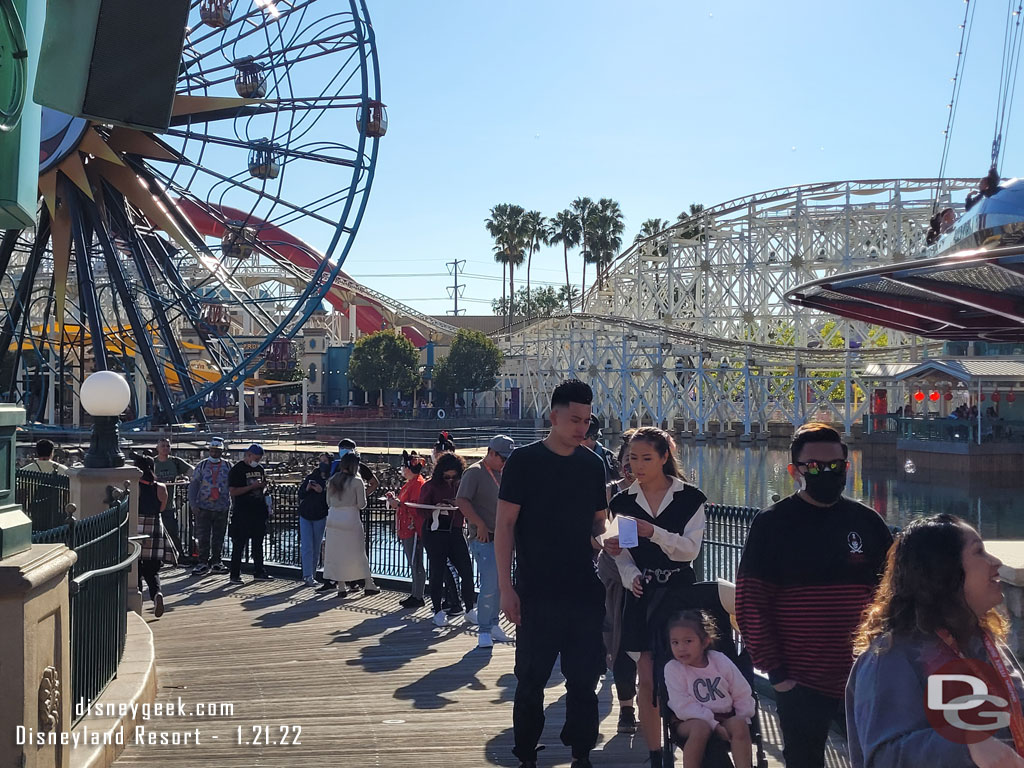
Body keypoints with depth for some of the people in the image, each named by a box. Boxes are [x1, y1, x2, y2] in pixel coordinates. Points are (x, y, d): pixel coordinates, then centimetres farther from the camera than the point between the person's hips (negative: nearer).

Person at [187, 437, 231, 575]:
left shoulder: (228, 467, 8)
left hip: (222, 508, 1)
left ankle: (217, 561, 15)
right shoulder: (201, 466, 5)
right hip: (203, 507, -1)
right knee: (203, 537, -2)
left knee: (219, 537, 5)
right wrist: (193, 504, -5)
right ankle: (203, 563, 6)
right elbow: (193, 485, 4)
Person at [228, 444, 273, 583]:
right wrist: (252, 486, -19)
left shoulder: (260, 468, 13)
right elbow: (233, 491, -15)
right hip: (242, 513, -7)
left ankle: (259, 571, 22)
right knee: (239, 544, -3)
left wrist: (263, 487, 5)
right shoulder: (237, 470, -8)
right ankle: (234, 574, 2)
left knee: (258, 543, 13)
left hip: (259, 511, 7)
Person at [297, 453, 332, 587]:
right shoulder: (311, 476, 7)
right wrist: (307, 489, -10)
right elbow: (300, 494, 8)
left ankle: (312, 574, 17)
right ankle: (308, 576, -8)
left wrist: (322, 491, -21)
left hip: (320, 517, -2)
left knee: (316, 548, 7)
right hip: (305, 516, 2)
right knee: (307, 547, -5)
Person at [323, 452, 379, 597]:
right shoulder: (356, 481, -9)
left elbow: (328, 502, 13)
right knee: (358, 553, 5)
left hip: (333, 518, 5)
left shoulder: (332, 480, 7)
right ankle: (369, 585, 13)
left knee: (337, 553, 9)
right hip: (351, 520, -5)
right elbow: (361, 504, -8)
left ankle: (341, 587, 11)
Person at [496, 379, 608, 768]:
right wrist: (506, 587, -12)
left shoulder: (592, 464, 8)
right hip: (537, 592, -4)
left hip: (585, 590, 4)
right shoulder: (524, 460, -5)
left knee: (584, 678, 8)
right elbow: (504, 525, -7)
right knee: (532, 679, 5)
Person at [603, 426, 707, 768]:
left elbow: (690, 548, -10)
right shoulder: (622, 502, 6)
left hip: (679, 591, -2)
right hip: (640, 593, 2)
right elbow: (621, 554, 3)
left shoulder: (690, 498, -2)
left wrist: (654, 533, -24)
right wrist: (632, 577, -17)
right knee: (648, 680, 2)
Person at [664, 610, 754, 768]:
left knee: (739, 725, -28)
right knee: (701, 728, -35)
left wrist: (742, 720, -8)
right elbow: (683, 707, -16)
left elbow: (743, 694, 5)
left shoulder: (720, 661, -3)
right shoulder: (672, 668, -11)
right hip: (691, 720, -3)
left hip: (725, 717, 3)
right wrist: (714, 725, -22)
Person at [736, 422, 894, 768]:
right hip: (801, 684, -2)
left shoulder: (867, 522, 4)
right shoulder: (773, 523, -4)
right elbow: (750, 604, -7)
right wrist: (774, 670, -10)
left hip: (864, 677, 2)